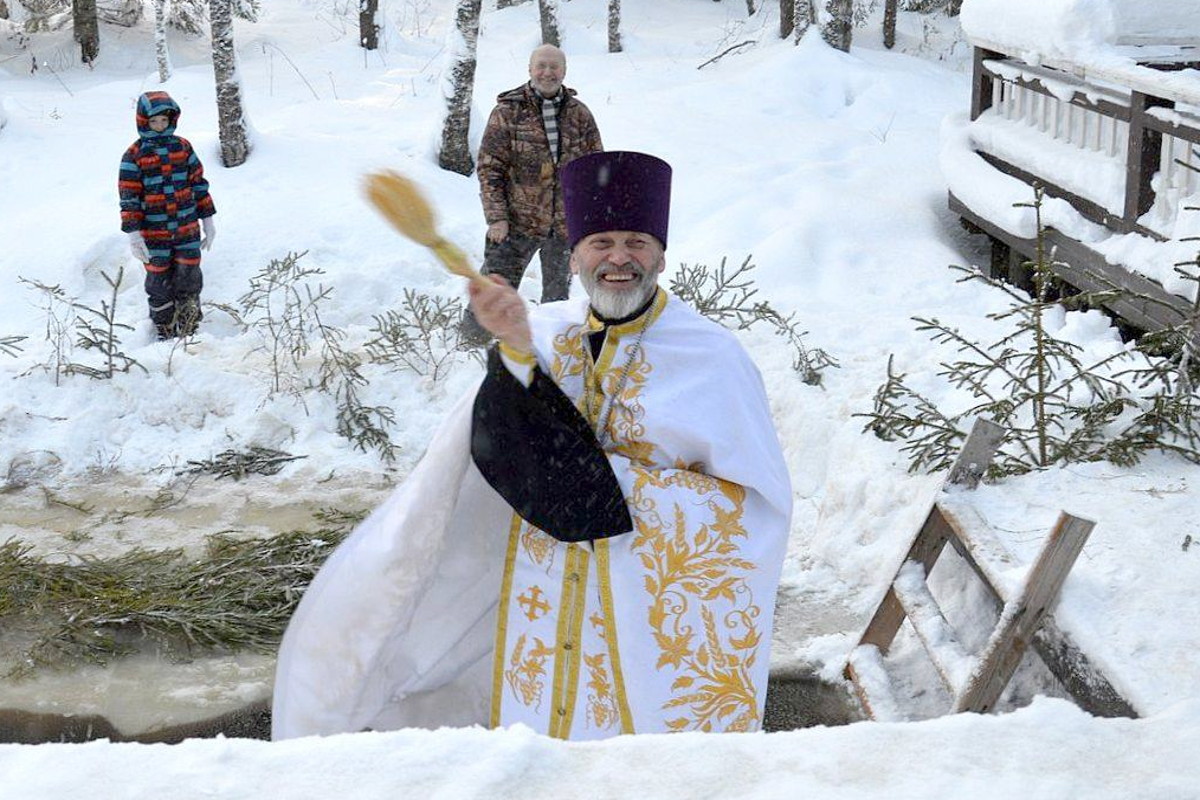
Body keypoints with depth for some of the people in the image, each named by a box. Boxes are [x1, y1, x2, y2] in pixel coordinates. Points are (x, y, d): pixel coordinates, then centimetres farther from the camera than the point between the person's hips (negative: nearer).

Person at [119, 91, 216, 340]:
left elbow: (198, 184, 11)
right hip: (154, 234, -2)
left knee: (189, 281, 3)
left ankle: (189, 333, 17)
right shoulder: (134, 156, -5)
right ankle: (166, 334, 17)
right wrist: (133, 234, -12)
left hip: (187, 230, 2)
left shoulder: (183, 147, 5)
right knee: (159, 285, 4)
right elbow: (129, 198, -7)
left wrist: (207, 219, 11)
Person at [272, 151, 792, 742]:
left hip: (658, 615, -2)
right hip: (544, 614, 3)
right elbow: (509, 451, -12)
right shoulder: (541, 333, 2)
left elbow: (756, 501, -8)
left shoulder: (711, 358, -6)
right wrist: (515, 348, -27)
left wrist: (620, 484, -15)